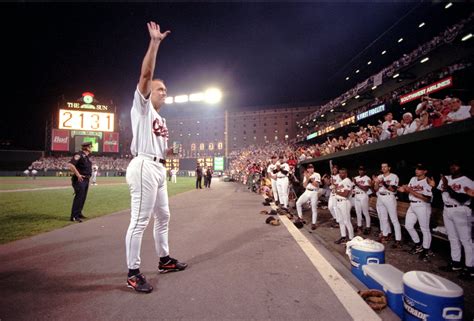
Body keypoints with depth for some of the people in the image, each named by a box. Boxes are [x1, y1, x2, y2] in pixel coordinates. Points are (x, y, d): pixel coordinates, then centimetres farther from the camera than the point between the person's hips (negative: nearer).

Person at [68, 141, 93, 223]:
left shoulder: (86, 156, 16)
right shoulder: (79, 155, -13)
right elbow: (70, 164, -24)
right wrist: (78, 175, -23)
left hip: (86, 180, 10)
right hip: (80, 180, -10)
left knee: (83, 197, 16)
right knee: (79, 197, -9)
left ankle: (79, 213, 28)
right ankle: (74, 216, -5)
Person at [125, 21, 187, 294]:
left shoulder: (161, 119, 24)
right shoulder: (142, 106, 2)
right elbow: (146, 74, -12)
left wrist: (169, 152, 10)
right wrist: (155, 42, -14)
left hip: (159, 169, 9)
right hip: (144, 166, -9)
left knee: (163, 216, 15)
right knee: (140, 220, -7)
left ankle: (164, 259, 29)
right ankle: (133, 272, 4)